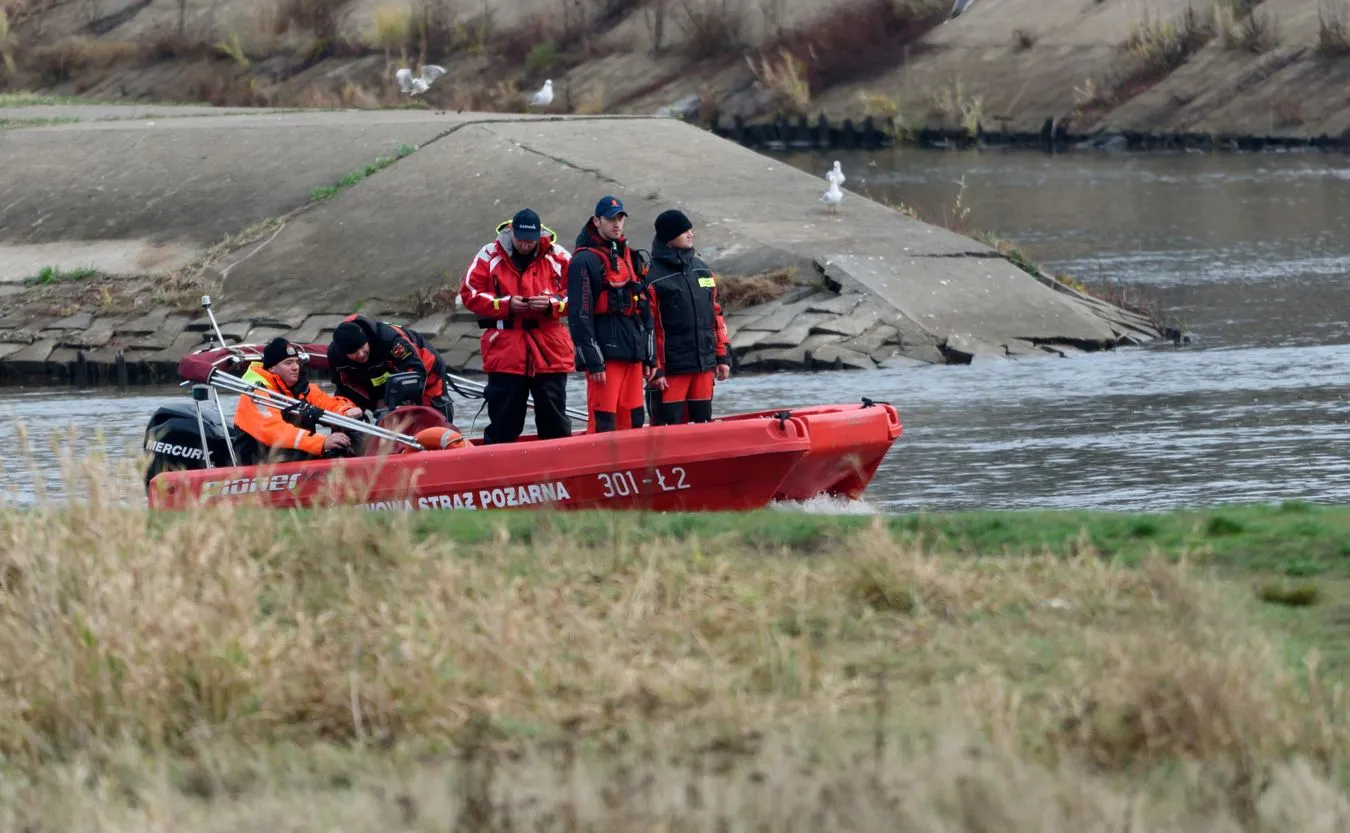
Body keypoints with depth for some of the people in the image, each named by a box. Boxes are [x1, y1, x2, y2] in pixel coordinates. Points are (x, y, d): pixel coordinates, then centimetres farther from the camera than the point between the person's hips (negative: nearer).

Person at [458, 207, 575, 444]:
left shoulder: (558, 257, 3)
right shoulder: (489, 256, 1)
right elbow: (469, 294, 1)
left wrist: (552, 304, -13)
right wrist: (505, 305, -12)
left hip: (550, 352, 1)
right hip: (504, 351, -1)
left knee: (554, 420, 7)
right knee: (503, 422, 3)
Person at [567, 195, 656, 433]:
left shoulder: (632, 259, 18)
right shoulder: (585, 261, -6)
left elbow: (645, 310, 22)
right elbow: (580, 315, -11)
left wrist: (650, 356, 17)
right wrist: (592, 360, -17)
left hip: (633, 351, 7)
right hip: (604, 354, -7)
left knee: (633, 420, 8)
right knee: (603, 422, -11)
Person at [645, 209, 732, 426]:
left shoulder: (701, 269, 13)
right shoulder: (654, 278, -8)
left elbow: (715, 315, 17)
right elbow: (649, 327, -10)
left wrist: (723, 357, 14)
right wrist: (655, 370, -13)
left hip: (704, 364, 6)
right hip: (672, 368, -6)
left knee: (703, 420, 10)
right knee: (670, 425, -6)